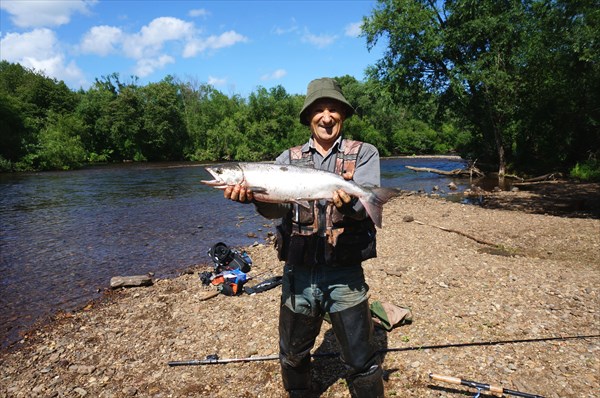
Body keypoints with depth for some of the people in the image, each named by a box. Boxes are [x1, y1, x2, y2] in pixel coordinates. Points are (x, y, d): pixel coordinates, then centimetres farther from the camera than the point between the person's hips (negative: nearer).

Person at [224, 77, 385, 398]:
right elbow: (276, 207, -8)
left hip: (345, 275, -2)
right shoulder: (289, 158, 8)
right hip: (298, 274, 3)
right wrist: (255, 194, -30)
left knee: (362, 362, 6)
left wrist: (348, 199, -37)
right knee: (293, 357, 21)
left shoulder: (364, 153, 3)